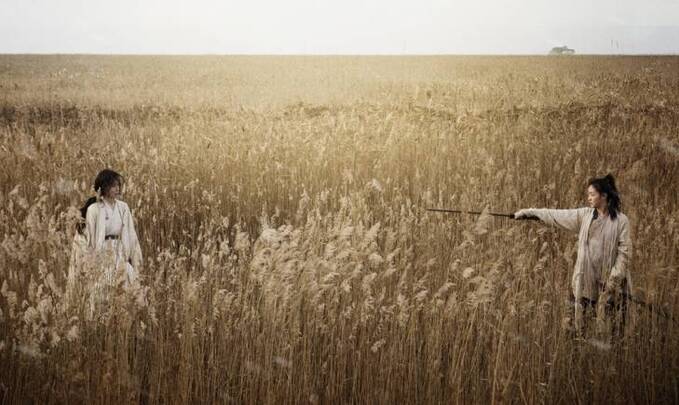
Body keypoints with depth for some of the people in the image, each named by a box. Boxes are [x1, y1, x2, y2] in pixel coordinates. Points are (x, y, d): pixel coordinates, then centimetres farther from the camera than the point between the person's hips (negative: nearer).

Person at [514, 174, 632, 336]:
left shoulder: (621, 220, -5)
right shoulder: (584, 215, 6)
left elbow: (624, 251, -6)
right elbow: (556, 216, 7)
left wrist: (614, 277, -13)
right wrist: (528, 212, 3)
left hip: (610, 280, -4)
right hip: (586, 278, 4)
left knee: (612, 321, -2)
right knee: (582, 319, 5)